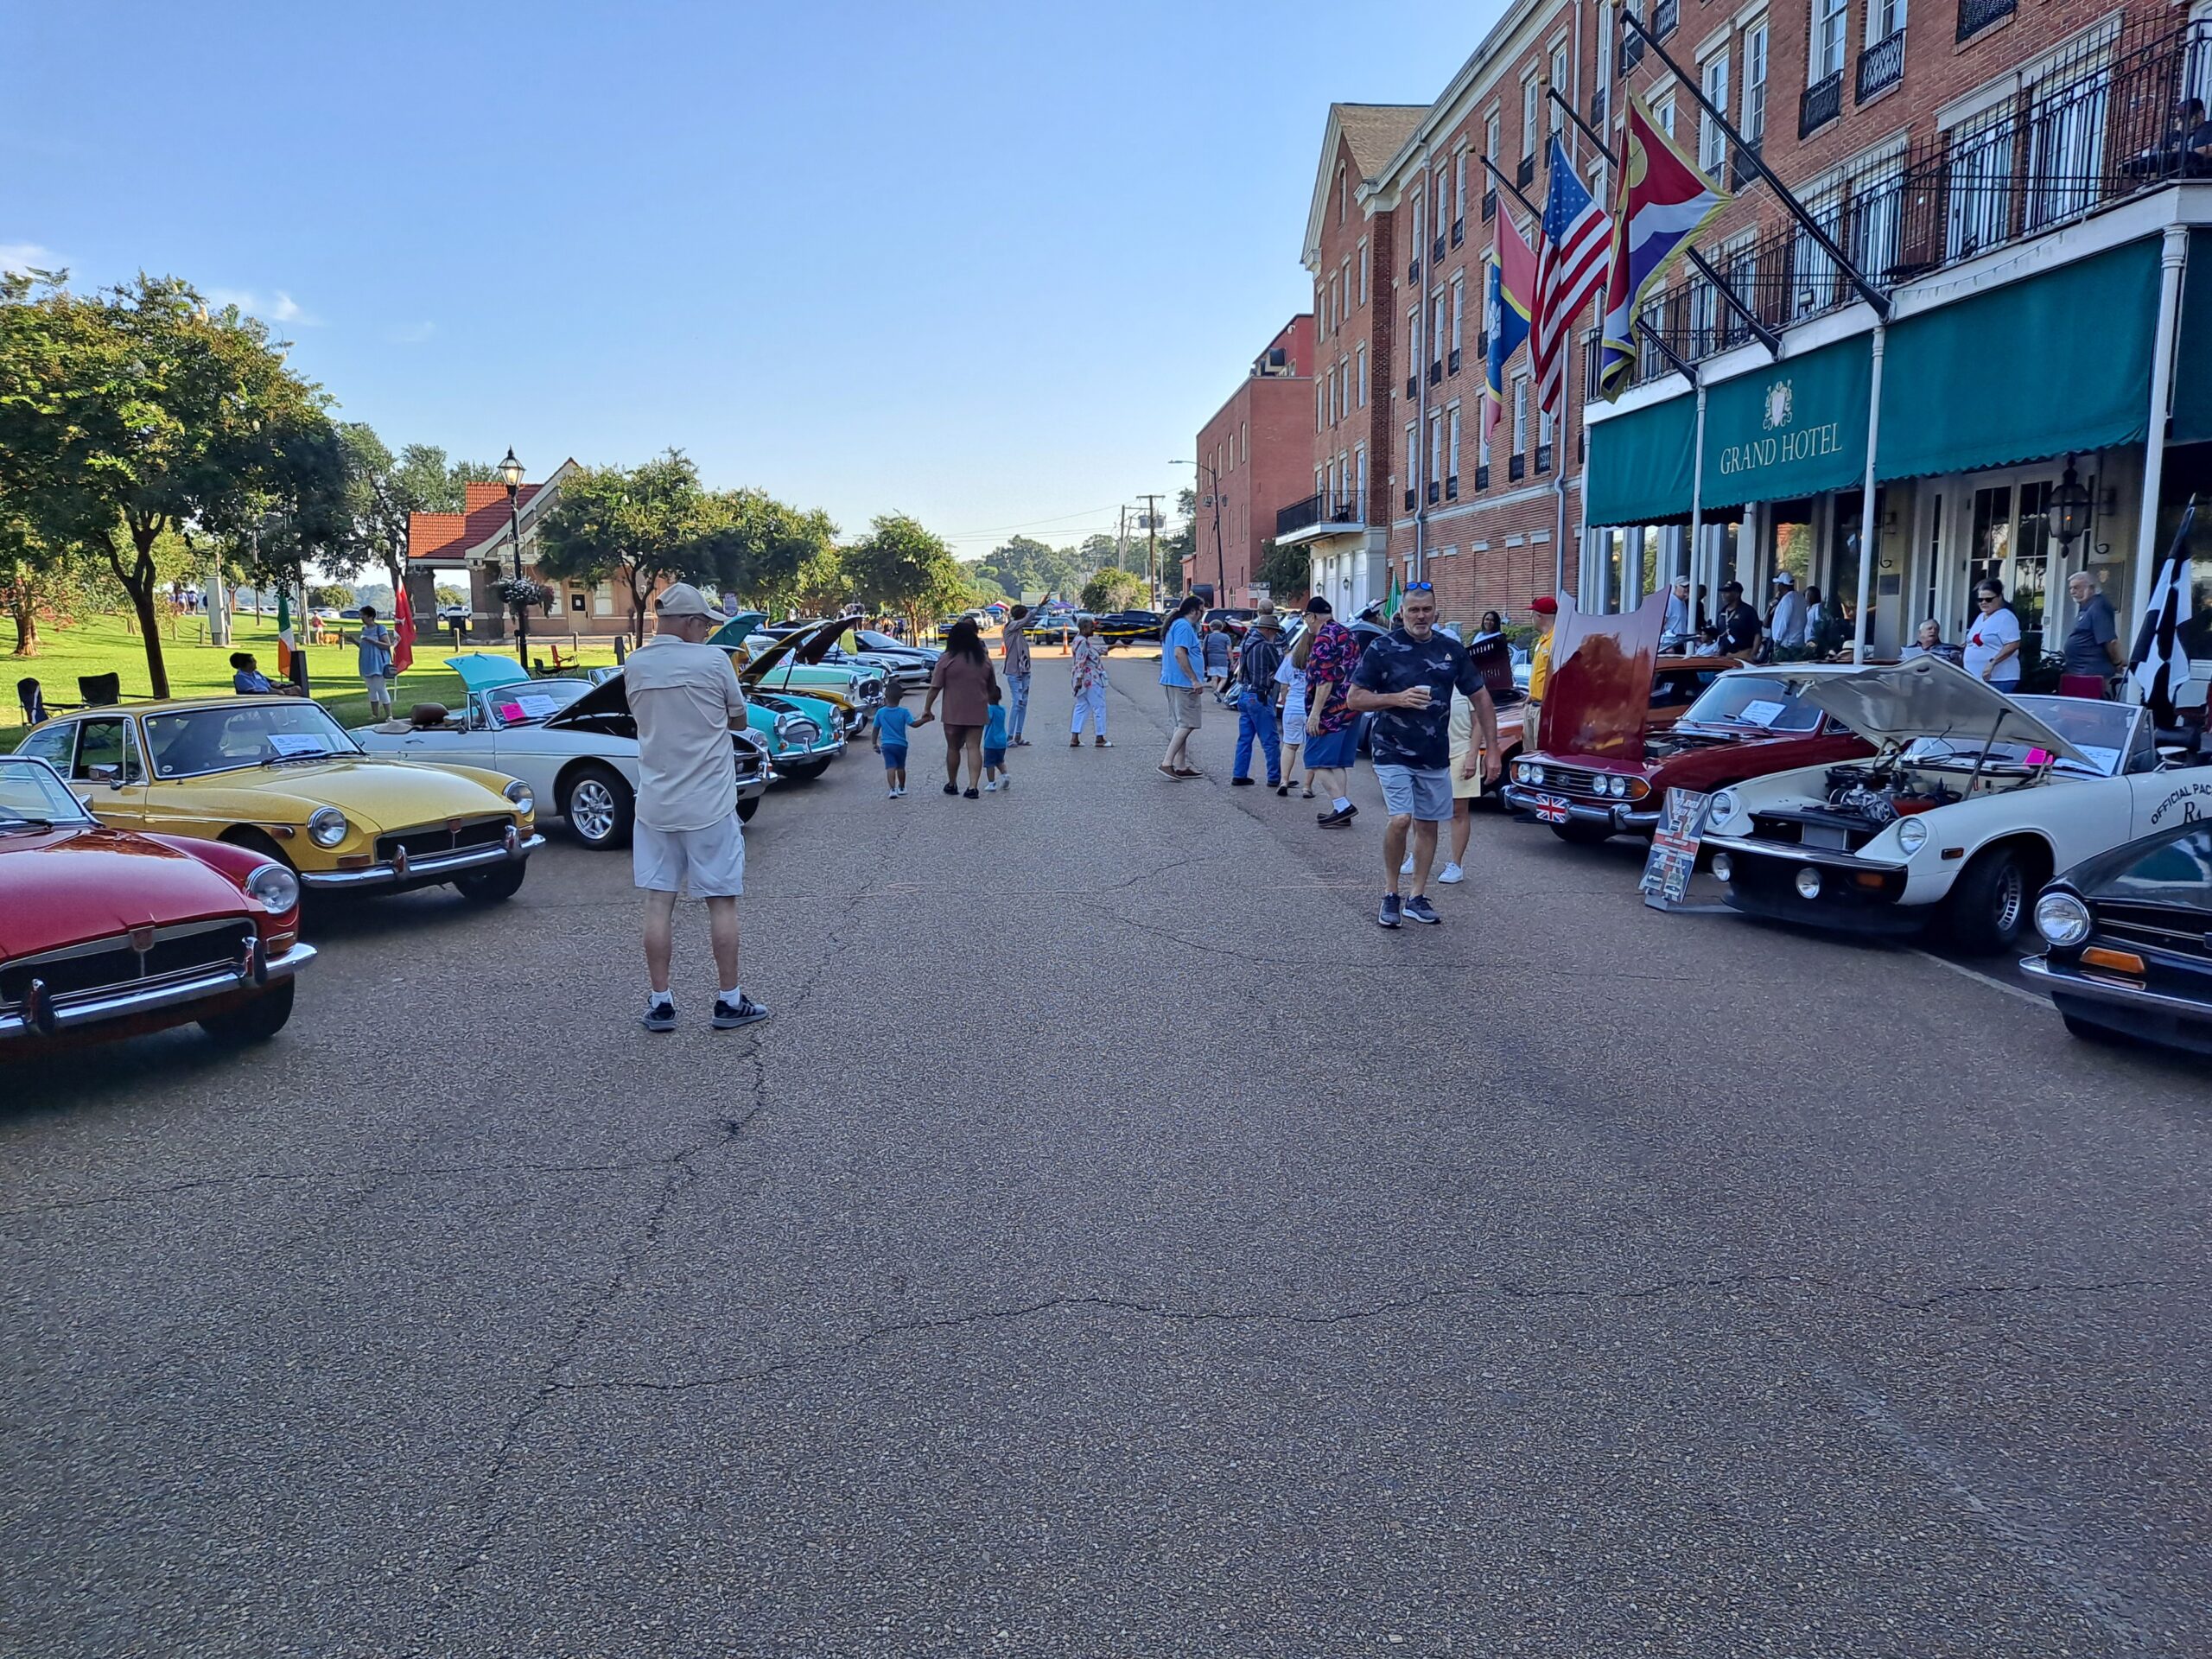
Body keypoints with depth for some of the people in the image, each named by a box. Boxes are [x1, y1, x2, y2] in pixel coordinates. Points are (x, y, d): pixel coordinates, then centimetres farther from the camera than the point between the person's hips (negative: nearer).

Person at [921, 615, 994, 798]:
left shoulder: (947, 658, -6)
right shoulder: (984, 658, 6)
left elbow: (935, 687, -8)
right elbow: (992, 687, 15)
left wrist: (927, 709, -1)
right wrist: (987, 701, 30)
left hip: (954, 712, -2)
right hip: (978, 712, 2)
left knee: (953, 748, 11)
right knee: (974, 747, 1)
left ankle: (952, 784, 22)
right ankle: (973, 786, -11)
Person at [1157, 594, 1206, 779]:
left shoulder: (1175, 624, 19)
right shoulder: (1184, 626, -13)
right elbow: (1179, 653, -23)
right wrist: (1194, 679, -21)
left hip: (1173, 682, 11)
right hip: (1183, 682, -11)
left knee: (1179, 724, 13)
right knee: (1186, 724, -10)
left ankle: (1181, 766, 17)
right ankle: (1167, 763, -13)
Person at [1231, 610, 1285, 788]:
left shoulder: (1247, 642, 9)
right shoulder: (1266, 647, -14)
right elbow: (1281, 669, -6)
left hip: (1244, 694, 9)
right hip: (1259, 697, -9)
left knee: (1244, 738, 13)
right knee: (1270, 741, -2)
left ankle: (1239, 775, 14)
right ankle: (1275, 778, 0)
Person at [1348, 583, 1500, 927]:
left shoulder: (1451, 650, 5)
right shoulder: (1382, 649, -5)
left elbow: (1480, 698, 11)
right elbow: (1356, 699, -4)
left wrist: (1491, 750, 6)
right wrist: (1397, 699, -19)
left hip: (1435, 756, 4)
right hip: (1393, 753, -4)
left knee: (1428, 825, 9)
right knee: (1400, 819, -18)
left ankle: (1417, 898, 22)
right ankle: (1390, 894, 0)